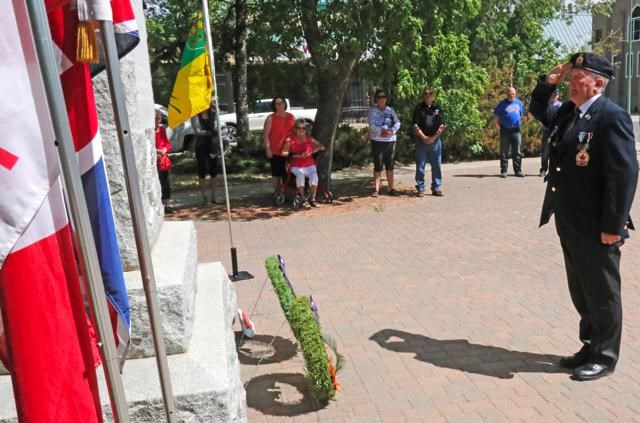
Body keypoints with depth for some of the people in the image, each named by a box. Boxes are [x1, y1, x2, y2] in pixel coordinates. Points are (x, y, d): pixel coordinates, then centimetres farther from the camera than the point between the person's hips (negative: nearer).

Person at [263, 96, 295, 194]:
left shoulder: (291, 117, 10)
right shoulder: (271, 118, -2)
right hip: (275, 151, -4)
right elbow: (265, 134, -6)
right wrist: (268, 148, -14)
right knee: (276, 173, 3)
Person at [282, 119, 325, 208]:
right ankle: (303, 200, -33)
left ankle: (312, 199, -26)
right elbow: (284, 153, -7)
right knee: (300, 174, -36)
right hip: (296, 167, -2)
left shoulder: (309, 139, 10)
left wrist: (311, 152, -18)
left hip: (309, 165, 2)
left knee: (314, 175, -31)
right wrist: (296, 155, -22)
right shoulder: (290, 140, 5)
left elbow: (322, 147, 0)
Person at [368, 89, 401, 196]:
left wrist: (391, 131, -16)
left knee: (390, 165, 8)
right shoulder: (372, 110, 1)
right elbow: (372, 125, -10)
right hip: (377, 140, -3)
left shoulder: (391, 110, 11)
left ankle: (391, 188, 15)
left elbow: (397, 122, 2)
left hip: (390, 140, 3)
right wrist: (381, 130, -25)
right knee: (378, 166, -3)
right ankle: (376, 189, 1)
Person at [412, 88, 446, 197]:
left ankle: (436, 188, 14)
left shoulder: (437, 108, 8)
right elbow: (415, 125, -3)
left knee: (436, 165, 5)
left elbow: (442, 126, 5)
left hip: (435, 140, 2)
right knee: (420, 166, 2)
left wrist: (434, 137, -7)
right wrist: (424, 137, -11)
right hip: (421, 140, -2)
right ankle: (420, 188, 10)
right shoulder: (418, 108, 2)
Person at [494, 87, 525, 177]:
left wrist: (518, 122, 9)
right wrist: (499, 124, -4)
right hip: (505, 130, -3)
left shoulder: (519, 103, 11)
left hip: (516, 130, 3)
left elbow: (521, 115, 20)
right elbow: (497, 116, 4)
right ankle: (503, 171, 6)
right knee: (504, 152, 1)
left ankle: (518, 170, 10)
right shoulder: (502, 103, 1)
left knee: (517, 152, 4)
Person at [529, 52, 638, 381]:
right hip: (570, 224, 8)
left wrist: (613, 226, -21)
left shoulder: (612, 116, -15)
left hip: (596, 227, -8)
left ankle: (604, 356, 23)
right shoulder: (568, 112, 9)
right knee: (581, 292, 19)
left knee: (602, 293, 7)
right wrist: (547, 83, 10)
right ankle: (591, 346, 35)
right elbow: (539, 111, 30)